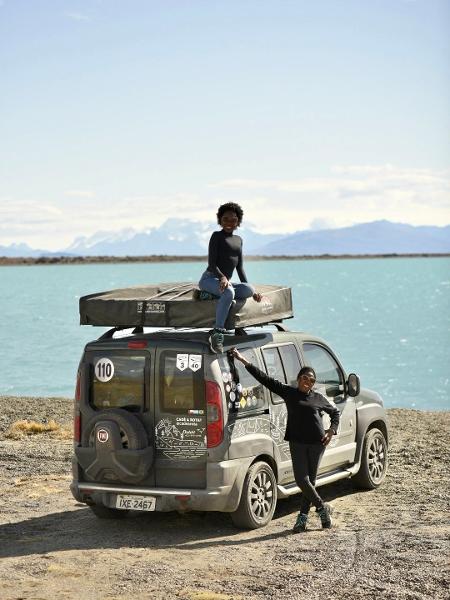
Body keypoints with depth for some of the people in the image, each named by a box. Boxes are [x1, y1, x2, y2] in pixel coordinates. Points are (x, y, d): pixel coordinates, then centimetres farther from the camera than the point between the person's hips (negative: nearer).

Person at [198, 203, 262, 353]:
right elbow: (211, 263, -9)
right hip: (209, 279, -6)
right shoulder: (217, 236, 1)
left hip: (226, 282, 6)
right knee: (229, 292, -39)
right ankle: (217, 333, -42)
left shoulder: (238, 240, 22)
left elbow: (240, 267, 23)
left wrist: (250, 290, 11)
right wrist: (222, 277, -28)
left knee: (248, 290, -25)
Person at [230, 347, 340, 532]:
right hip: (297, 442, 0)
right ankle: (323, 507, 11)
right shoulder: (289, 393, 5)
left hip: (317, 443, 0)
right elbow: (265, 379, 1)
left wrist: (332, 431, 9)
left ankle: (303, 517, 14)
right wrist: (244, 361, -3)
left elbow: (335, 412, 26)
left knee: (310, 480, 3)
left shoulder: (318, 398, 9)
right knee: (301, 479, -7)